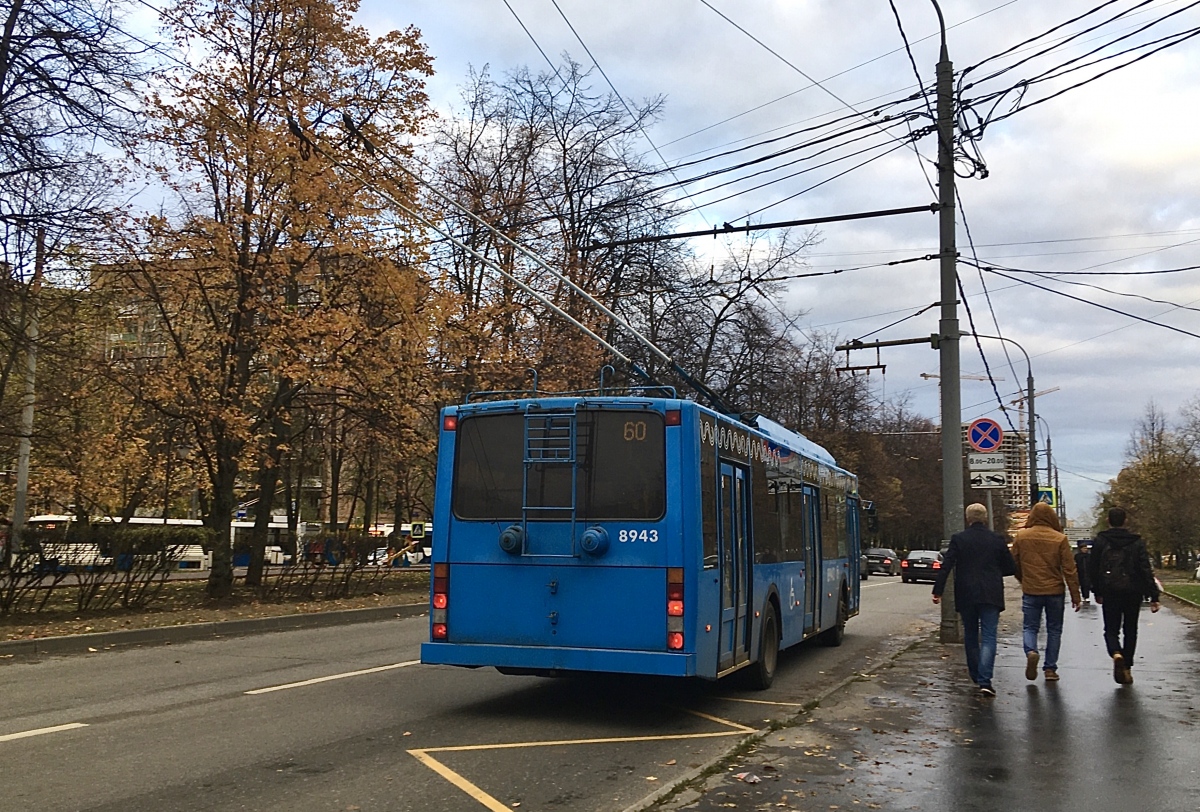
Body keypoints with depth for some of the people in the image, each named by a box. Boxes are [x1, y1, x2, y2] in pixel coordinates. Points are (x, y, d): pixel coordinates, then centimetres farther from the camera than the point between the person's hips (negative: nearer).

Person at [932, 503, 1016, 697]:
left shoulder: (958, 539, -3)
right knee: (988, 637, -2)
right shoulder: (997, 540, 0)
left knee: (970, 636, 16)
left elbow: (946, 566, -9)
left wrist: (938, 591, -6)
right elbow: (1010, 568, 6)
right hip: (990, 595, 0)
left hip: (966, 595, 1)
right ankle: (984, 680, -15)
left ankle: (975, 675, 27)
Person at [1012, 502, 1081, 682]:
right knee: (1054, 630, 12)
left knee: (1030, 627, 9)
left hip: (1030, 591, 0)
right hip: (1055, 592, 0)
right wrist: (1075, 595, 0)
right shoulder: (1060, 539, -7)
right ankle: (1050, 669, 12)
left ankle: (1031, 652, -19)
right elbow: (1069, 569, -6)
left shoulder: (1021, 536, -2)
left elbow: (1014, 564, 8)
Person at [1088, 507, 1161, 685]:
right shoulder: (1137, 542, -1)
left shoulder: (1100, 541, -2)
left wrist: (1097, 592, 13)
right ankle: (1127, 668, 14)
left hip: (1110, 593, -1)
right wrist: (1153, 597, -6)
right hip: (1133, 592, 1)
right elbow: (1146, 570, -6)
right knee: (1130, 630, 15)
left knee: (1111, 630, 7)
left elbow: (1094, 569, 1)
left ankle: (1116, 653, -23)